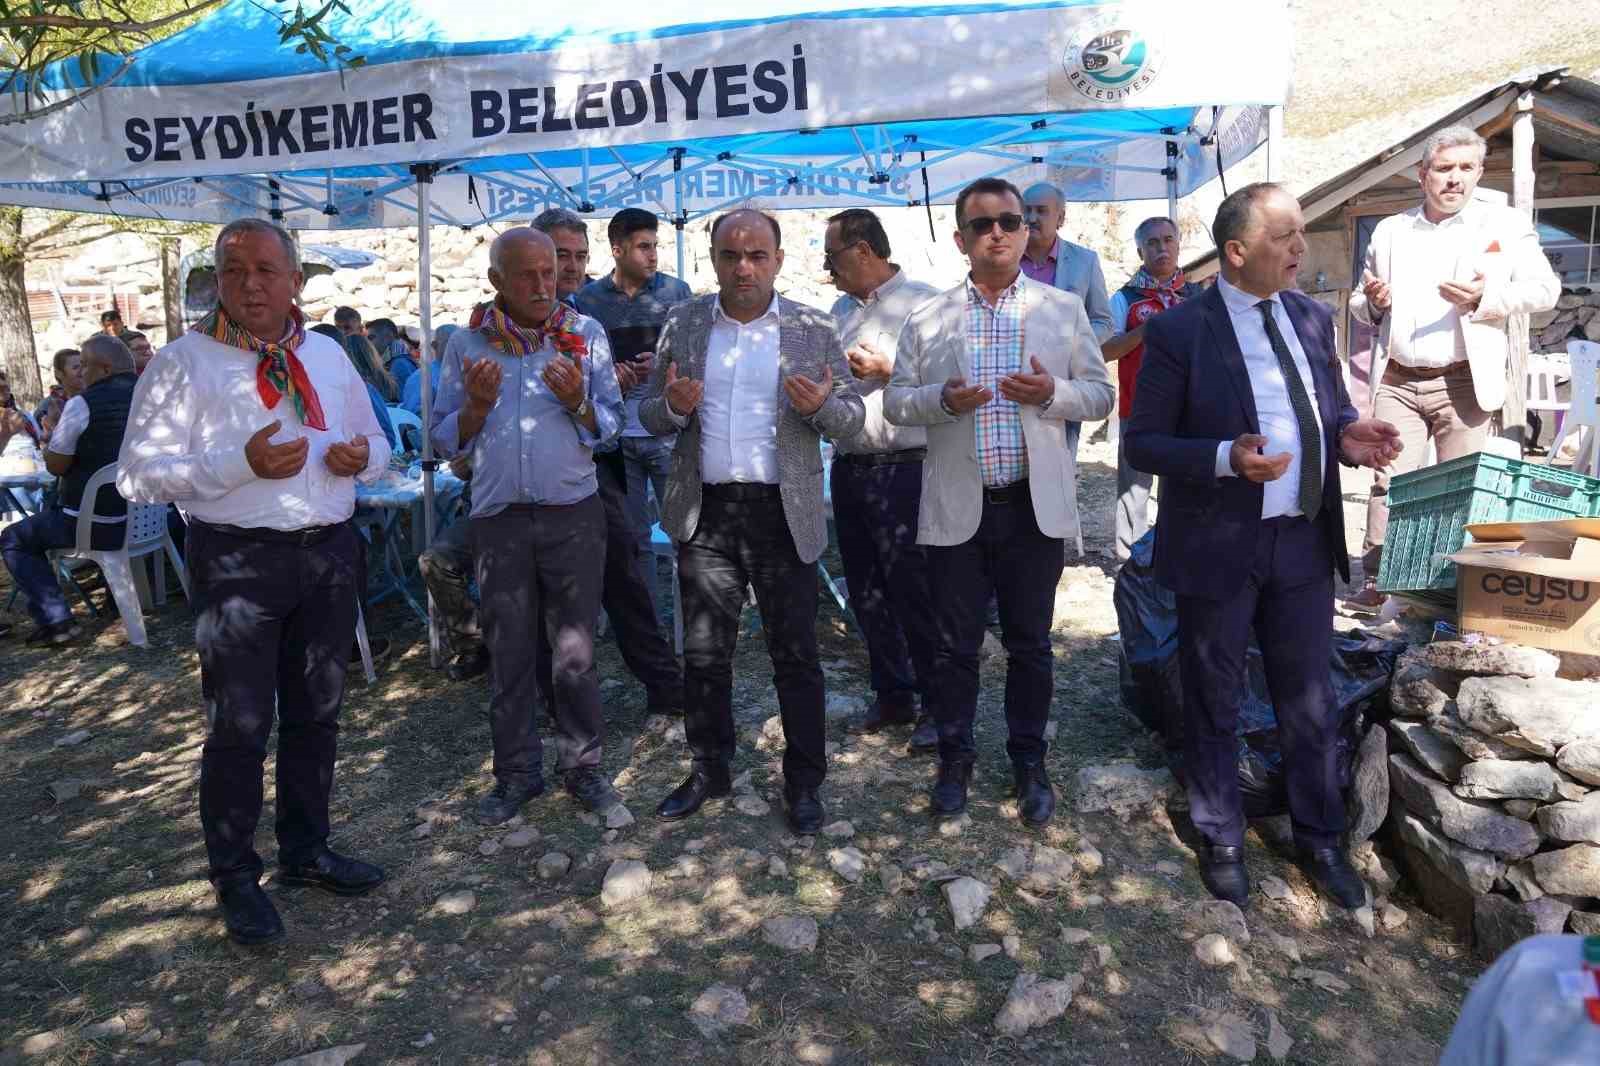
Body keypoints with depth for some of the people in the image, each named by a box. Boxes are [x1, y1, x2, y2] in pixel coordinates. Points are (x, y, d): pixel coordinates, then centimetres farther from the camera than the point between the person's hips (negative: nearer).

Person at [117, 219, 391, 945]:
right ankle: (235, 879, 22)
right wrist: (241, 464, -24)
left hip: (329, 554, 5)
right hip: (237, 559, -5)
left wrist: (362, 456, -6)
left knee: (316, 714, 16)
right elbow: (139, 474, -11)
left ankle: (306, 851, 34)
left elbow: (375, 443, 18)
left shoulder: (328, 355, 9)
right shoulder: (183, 363, -6)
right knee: (240, 726, 3)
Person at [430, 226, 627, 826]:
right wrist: (477, 405, -16)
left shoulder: (586, 335, 2)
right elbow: (446, 441, 3)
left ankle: (581, 763, 21)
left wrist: (578, 402, -19)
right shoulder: (468, 344, 3)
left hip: (573, 513, -1)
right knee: (508, 651, 9)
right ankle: (517, 771, 22)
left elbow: (610, 427, 1)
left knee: (575, 648, 6)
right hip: (499, 517, 1)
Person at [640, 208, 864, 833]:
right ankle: (709, 772, 30)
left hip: (783, 515, -2)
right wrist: (673, 407, -14)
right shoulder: (681, 325, 6)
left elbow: (852, 418, 3)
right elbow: (649, 414, 9)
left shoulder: (814, 331, 1)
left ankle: (804, 783, 20)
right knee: (703, 654, 12)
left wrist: (823, 406, -20)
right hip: (704, 513, 2)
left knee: (795, 656, 5)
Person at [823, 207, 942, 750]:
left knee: (912, 591, -2)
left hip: (903, 467, -7)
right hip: (849, 468, 8)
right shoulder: (841, 309, 16)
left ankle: (936, 705, 12)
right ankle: (891, 695, 27)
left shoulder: (922, 301, -7)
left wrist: (886, 369, -16)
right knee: (865, 591, 13)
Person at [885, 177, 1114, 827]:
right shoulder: (928, 319, 5)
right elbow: (896, 401, 6)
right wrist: (943, 400, -15)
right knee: (954, 645, 9)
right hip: (957, 507, 0)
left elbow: (1100, 395, 6)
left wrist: (1053, 392, -15)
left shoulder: (1064, 308, 5)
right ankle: (955, 760, 27)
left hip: (1035, 505, 0)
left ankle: (1029, 764, 27)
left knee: (1029, 644, 10)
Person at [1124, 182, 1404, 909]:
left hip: (1306, 542, 5)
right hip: (1220, 549, -4)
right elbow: (1142, 444, -11)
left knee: (1310, 705, 16)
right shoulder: (1179, 332, -11)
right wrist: (1226, 458, -26)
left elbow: (1329, 409, 16)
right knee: (1214, 706, 13)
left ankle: (1320, 839, 37)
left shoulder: (1312, 317, 6)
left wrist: (1348, 436, -7)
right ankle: (1221, 840, 33)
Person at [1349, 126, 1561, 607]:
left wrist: (1486, 298, -16)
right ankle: (1375, 582, 6)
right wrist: (1373, 301, -3)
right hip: (1398, 380, 2)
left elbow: (1544, 289, 1)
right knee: (1387, 482, -1)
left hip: (1463, 382, -2)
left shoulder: (1507, 224, 6)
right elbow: (1359, 301, 21)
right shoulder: (1390, 231, 13)